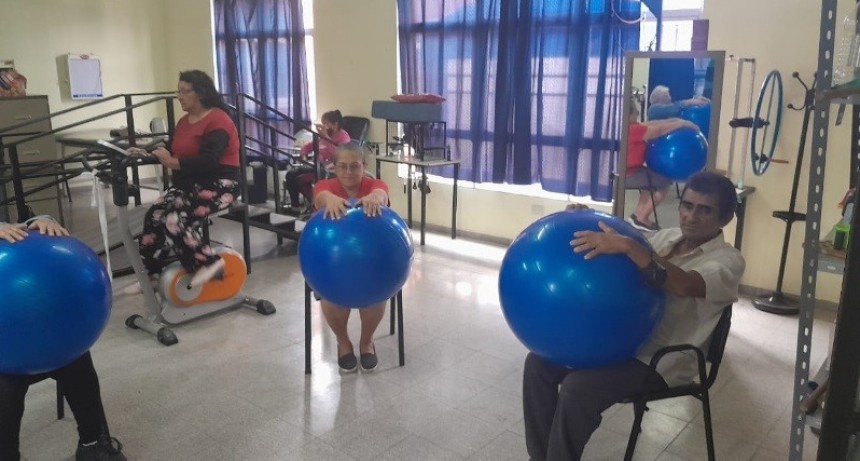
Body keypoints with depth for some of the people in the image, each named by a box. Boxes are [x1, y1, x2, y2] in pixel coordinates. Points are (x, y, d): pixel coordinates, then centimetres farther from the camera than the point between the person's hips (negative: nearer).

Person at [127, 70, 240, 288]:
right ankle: (150, 272, -5)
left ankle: (207, 262, -18)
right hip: (189, 183, 8)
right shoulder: (183, 121, 16)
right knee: (155, 215, -13)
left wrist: (174, 163, -28)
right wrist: (147, 154, 1)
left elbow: (208, 160, -25)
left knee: (174, 218, -27)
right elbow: (173, 154, 16)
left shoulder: (218, 121, -13)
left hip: (218, 185, -8)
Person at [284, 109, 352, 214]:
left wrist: (326, 137, -28)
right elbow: (308, 146, 22)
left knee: (300, 180, -22)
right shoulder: (324, 135, 14)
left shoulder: (343, 136, -9)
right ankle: (294, 206, 2)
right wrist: (304, 155, 0)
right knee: (291, 174, -9)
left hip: (331, 170, -8)